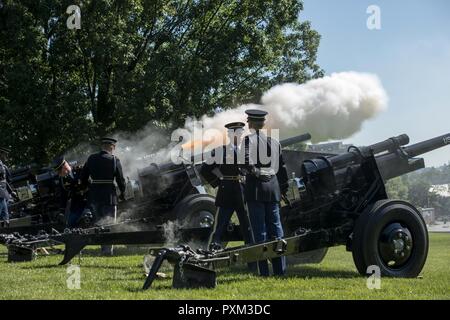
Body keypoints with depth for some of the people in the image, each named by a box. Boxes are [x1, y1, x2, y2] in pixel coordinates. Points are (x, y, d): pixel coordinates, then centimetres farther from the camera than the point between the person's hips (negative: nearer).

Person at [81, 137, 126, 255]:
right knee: (109, 224, 5)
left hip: (94, 195, 3)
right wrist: (123, 193, 10)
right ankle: (107, 249, 2)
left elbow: (83, 178, 7)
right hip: (109, 196, -3)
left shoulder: (91, 159, 4)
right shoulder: (114, 160, -7)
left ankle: (103, 248, 13)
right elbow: (120, 179, -4)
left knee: (98, 223, 13)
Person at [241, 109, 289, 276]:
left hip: (256, 187, -4)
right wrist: (284, 187, 23)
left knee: (259, 230, -1)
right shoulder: (274, 140, 12)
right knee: (276, 227, 9)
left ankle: (264, 272, -1)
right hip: (273, 186, 5)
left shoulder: (248, 139, -4)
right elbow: (282, 167, 15)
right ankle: (280, 269, 9)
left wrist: (255, 172, -1)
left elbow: (247, 163, -19)